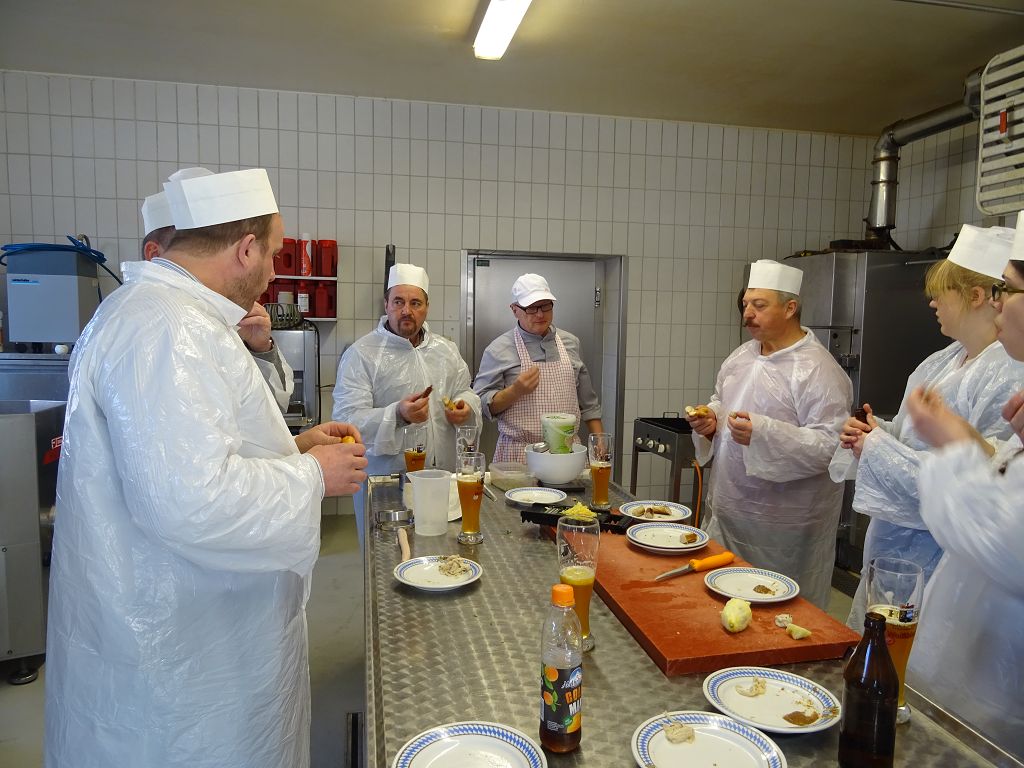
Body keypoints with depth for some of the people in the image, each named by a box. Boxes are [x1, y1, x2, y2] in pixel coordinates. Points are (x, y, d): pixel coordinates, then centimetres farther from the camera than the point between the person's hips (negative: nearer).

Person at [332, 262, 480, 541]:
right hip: (385, 478, -4)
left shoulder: (446, 350, 9)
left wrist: (466, 407, -5)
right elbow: (347, 420, -15)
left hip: (442, 476, 5)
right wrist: (397, 415, -31)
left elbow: (466, 392, 20)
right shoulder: (361, 354, -8)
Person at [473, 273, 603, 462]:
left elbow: (588, 403, 17)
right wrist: (515, 391, -19)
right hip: (518, 454, -3)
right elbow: (483, 405, -5)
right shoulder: (499, 349, -3)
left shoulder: (570, 343, 10)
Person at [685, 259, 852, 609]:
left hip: (782, 527, -7)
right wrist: (711, 421, 0)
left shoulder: (817, 369, -16)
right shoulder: (742, 356, 9)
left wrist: (764, 434, -33)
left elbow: (831, 445, -23)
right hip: (727, 514, 8)